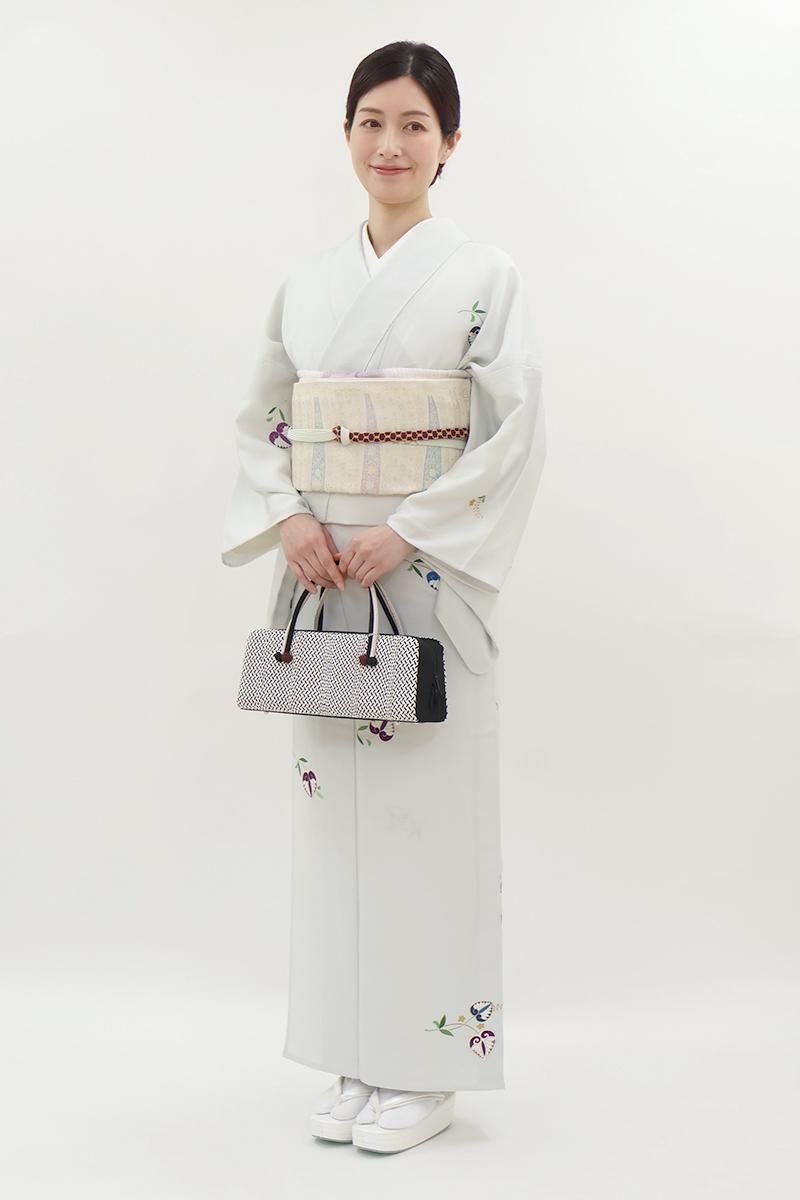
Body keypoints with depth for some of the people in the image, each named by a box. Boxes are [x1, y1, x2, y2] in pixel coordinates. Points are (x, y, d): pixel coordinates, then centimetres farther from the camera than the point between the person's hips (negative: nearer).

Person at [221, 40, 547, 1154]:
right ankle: (354, 1060, 20)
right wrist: (288, 519, -5)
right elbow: (260, 421, 13)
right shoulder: (307, 282, 11)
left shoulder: (484, 274, -2)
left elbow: (517, 431, -9)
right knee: (332, 797, 7)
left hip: (429, 574, -4)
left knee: (430, 801, -2)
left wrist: (405, 533, -16)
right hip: (323, 571, 5)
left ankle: (425, 1067, 13)